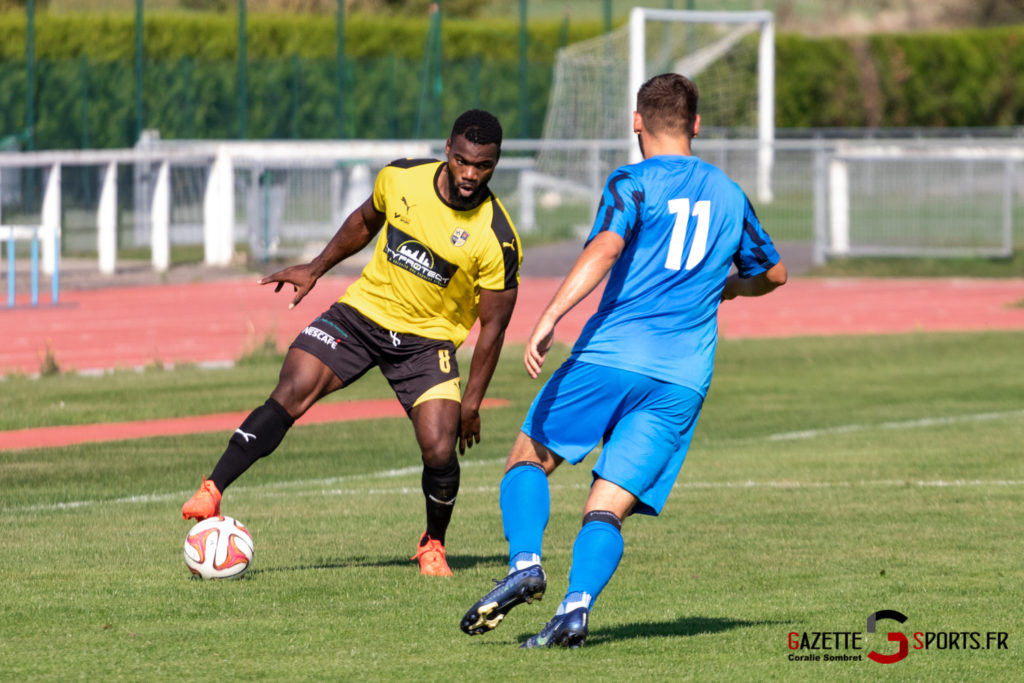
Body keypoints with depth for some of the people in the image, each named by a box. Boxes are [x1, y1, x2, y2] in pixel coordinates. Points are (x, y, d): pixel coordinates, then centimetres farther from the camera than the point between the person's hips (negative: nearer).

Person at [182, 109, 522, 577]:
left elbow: (493, 325, -9)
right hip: (363, 311, 2)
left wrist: (471, 403, -8)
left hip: (426, 340, -2)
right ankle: (212, 491, -16)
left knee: (440, 449, -17)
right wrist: (315, 269, 14)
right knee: (291, 393, -20)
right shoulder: (401, 178, -9)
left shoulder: (497, 240, -17)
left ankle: (433, 545, 12)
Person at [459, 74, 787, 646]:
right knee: (609, 508, 1)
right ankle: (577, 606, -24)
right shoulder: (729, 196, 19)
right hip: (684, 380, 4)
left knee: (529, 458, 13)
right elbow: (773, 273, 33)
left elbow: (605, 249, -17)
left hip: (611, 357, -4)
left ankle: (525, 564, -12)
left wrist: (551, 318, -26)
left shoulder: (633, 184, 2)